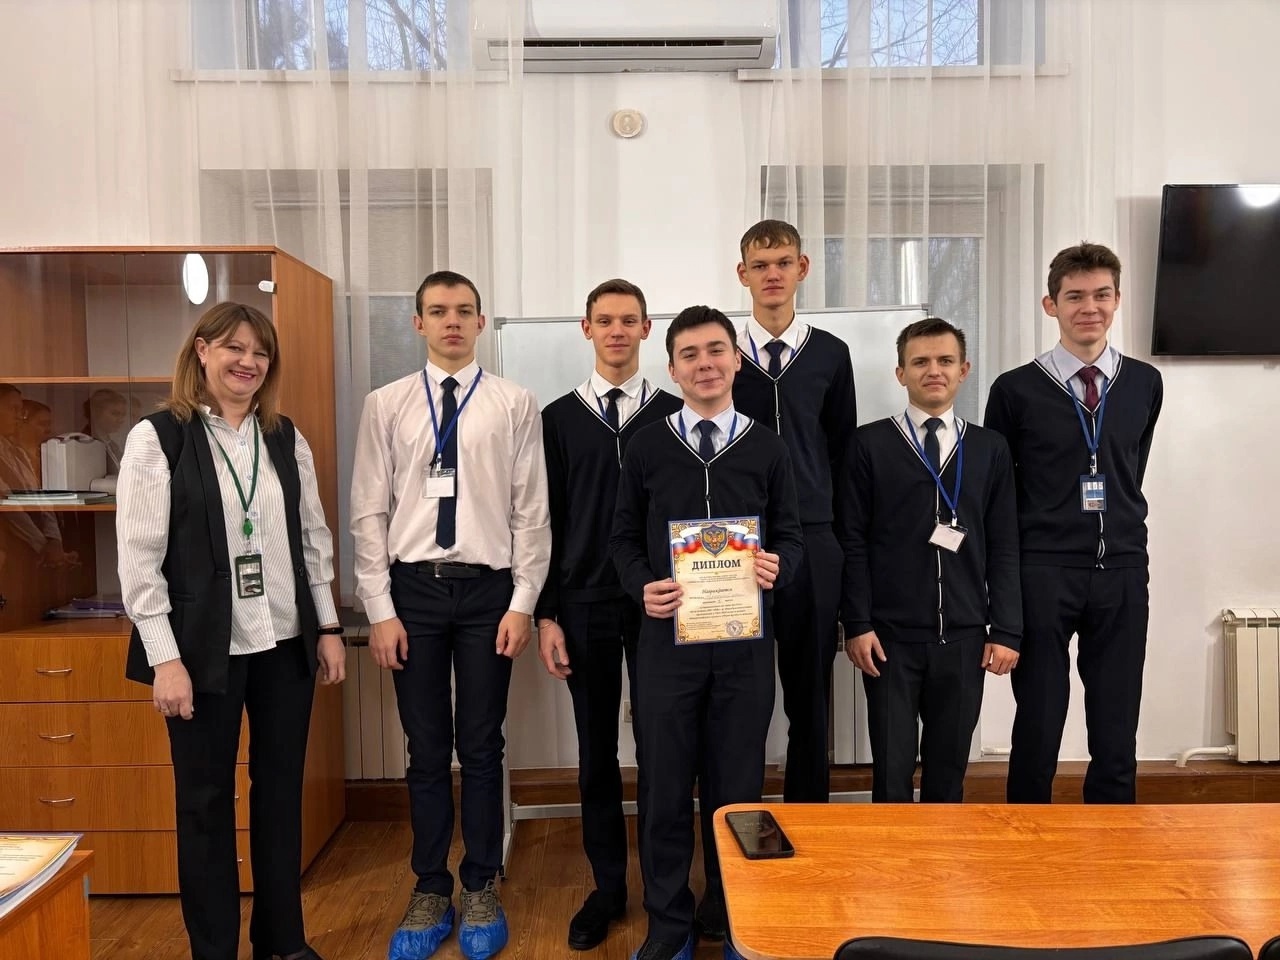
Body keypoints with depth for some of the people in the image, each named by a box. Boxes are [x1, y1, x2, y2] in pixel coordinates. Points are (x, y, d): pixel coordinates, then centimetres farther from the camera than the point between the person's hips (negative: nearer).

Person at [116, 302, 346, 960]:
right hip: (204, 647, -4)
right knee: (206, 798, 10)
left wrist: (328, 626, 6)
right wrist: (166, 658, -12)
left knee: (282, 790, 13)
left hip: (285, 642, 4)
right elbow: (139, 558, -8)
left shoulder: (287, 438, 6)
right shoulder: (157, 438, -6)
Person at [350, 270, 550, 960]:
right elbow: (369, 513, 2)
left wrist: (522, 604, -5)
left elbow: (532, 511, -1)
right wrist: (380, 610, -3)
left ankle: (481, 890, 29)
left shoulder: (515, 405, -1)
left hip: (488, 590, -1)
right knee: (426, 749, 12)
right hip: (413, 589, 1)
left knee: (482, 747, 10)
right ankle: (430, 891, 30)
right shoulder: (386, 405, 3)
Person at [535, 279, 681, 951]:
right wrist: (546, 615, -1)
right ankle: (608, 886, 25)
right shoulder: (560, 418, 5)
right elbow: (546, 520, 4)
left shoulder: (674, 414, 4)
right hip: (585, 605, 1)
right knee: (597, 750, 10)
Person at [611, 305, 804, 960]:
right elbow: (624, 538, 7)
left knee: (739, 785, 11)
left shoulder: (767, 450, 4)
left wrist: (778, 566, -14)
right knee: (664, 787, 8)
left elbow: (791, 536, 7)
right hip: (667, 636, 0)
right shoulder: (646, 448, 3)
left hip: (745, 640, 0)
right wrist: (642, 586, -12)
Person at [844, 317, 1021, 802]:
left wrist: (1006, 630, 1)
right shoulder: (871, 444, 0)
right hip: (890, 635, -2)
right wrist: (857, 624, -8)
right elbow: (854, 541, -2)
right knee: (892, 767, 4)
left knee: (950, 767, 12)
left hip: (964, 636, 2)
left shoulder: (990, 449, 8)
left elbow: (1003, 547, 7)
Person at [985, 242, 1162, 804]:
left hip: (1122, 571, 3)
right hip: (1043, 572, -3)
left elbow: (1133, 470, 18)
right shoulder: (1016, 389, -2)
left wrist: (1119, 528, 13)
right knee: (1038, 728, 5)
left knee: (1117, 732, 10)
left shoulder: (1145, 384, 7)